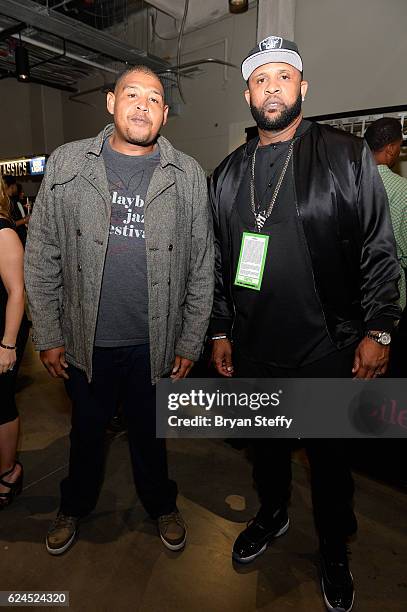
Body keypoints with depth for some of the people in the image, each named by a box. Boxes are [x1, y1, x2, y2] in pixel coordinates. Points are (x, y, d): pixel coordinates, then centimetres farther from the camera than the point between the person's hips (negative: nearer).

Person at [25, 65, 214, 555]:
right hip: (86, 342, 1)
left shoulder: (188, 176, -2)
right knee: (86, 429, 22)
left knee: (150, 432, 19)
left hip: (155, 344, 0)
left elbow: (201, 268, -1)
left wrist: (190, 343, -2)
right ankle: (74, 506, 51)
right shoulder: (66, 164, -2)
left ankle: (161, 505, 48)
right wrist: (48, 336, -2)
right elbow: (42, 258, 0)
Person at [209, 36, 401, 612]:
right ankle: (272, 513, 50)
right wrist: (220, 332, 8)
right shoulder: (228, 174, 7)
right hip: (252, 349, 4)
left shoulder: (347, 157, -4)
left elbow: (379, 251, -5)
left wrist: (377, 331, -8)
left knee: (328, 454, 15)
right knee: (266, 440, 22)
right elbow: (218, 261, 8)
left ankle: (334, 551, 41)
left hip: (327, 350, -3)